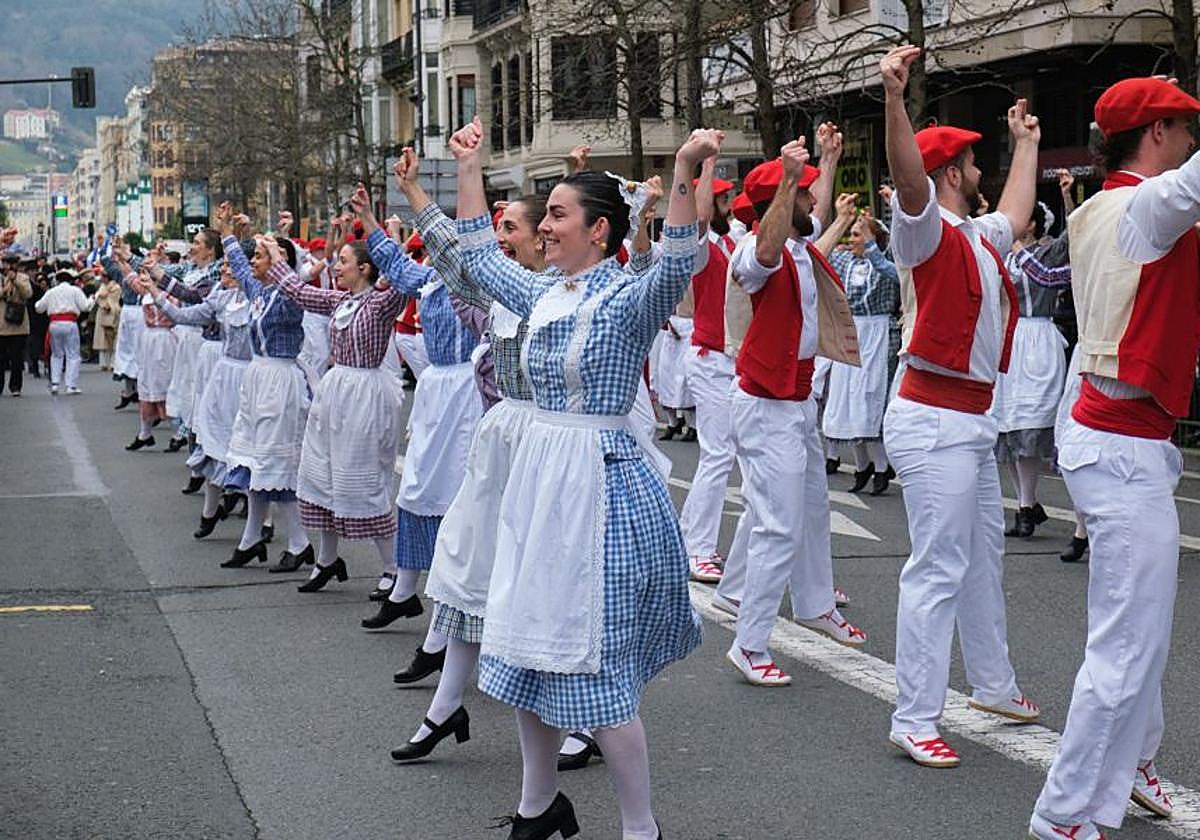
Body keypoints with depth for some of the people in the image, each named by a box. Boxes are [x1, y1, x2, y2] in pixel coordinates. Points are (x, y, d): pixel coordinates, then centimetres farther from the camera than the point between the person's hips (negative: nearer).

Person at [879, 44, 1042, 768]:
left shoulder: (978, 237, 14)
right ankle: (915, 720, -4)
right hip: (935, 421, -10)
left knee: (984, 556, 20)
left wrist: (1027, 144, 45)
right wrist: (894, 99, -49)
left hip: (974, 420, 10)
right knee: (939, 569, -9)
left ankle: (994, 685, 36)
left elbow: (1017, 214, 37)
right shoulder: (929, 233, -13)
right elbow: (908, 179, -34)